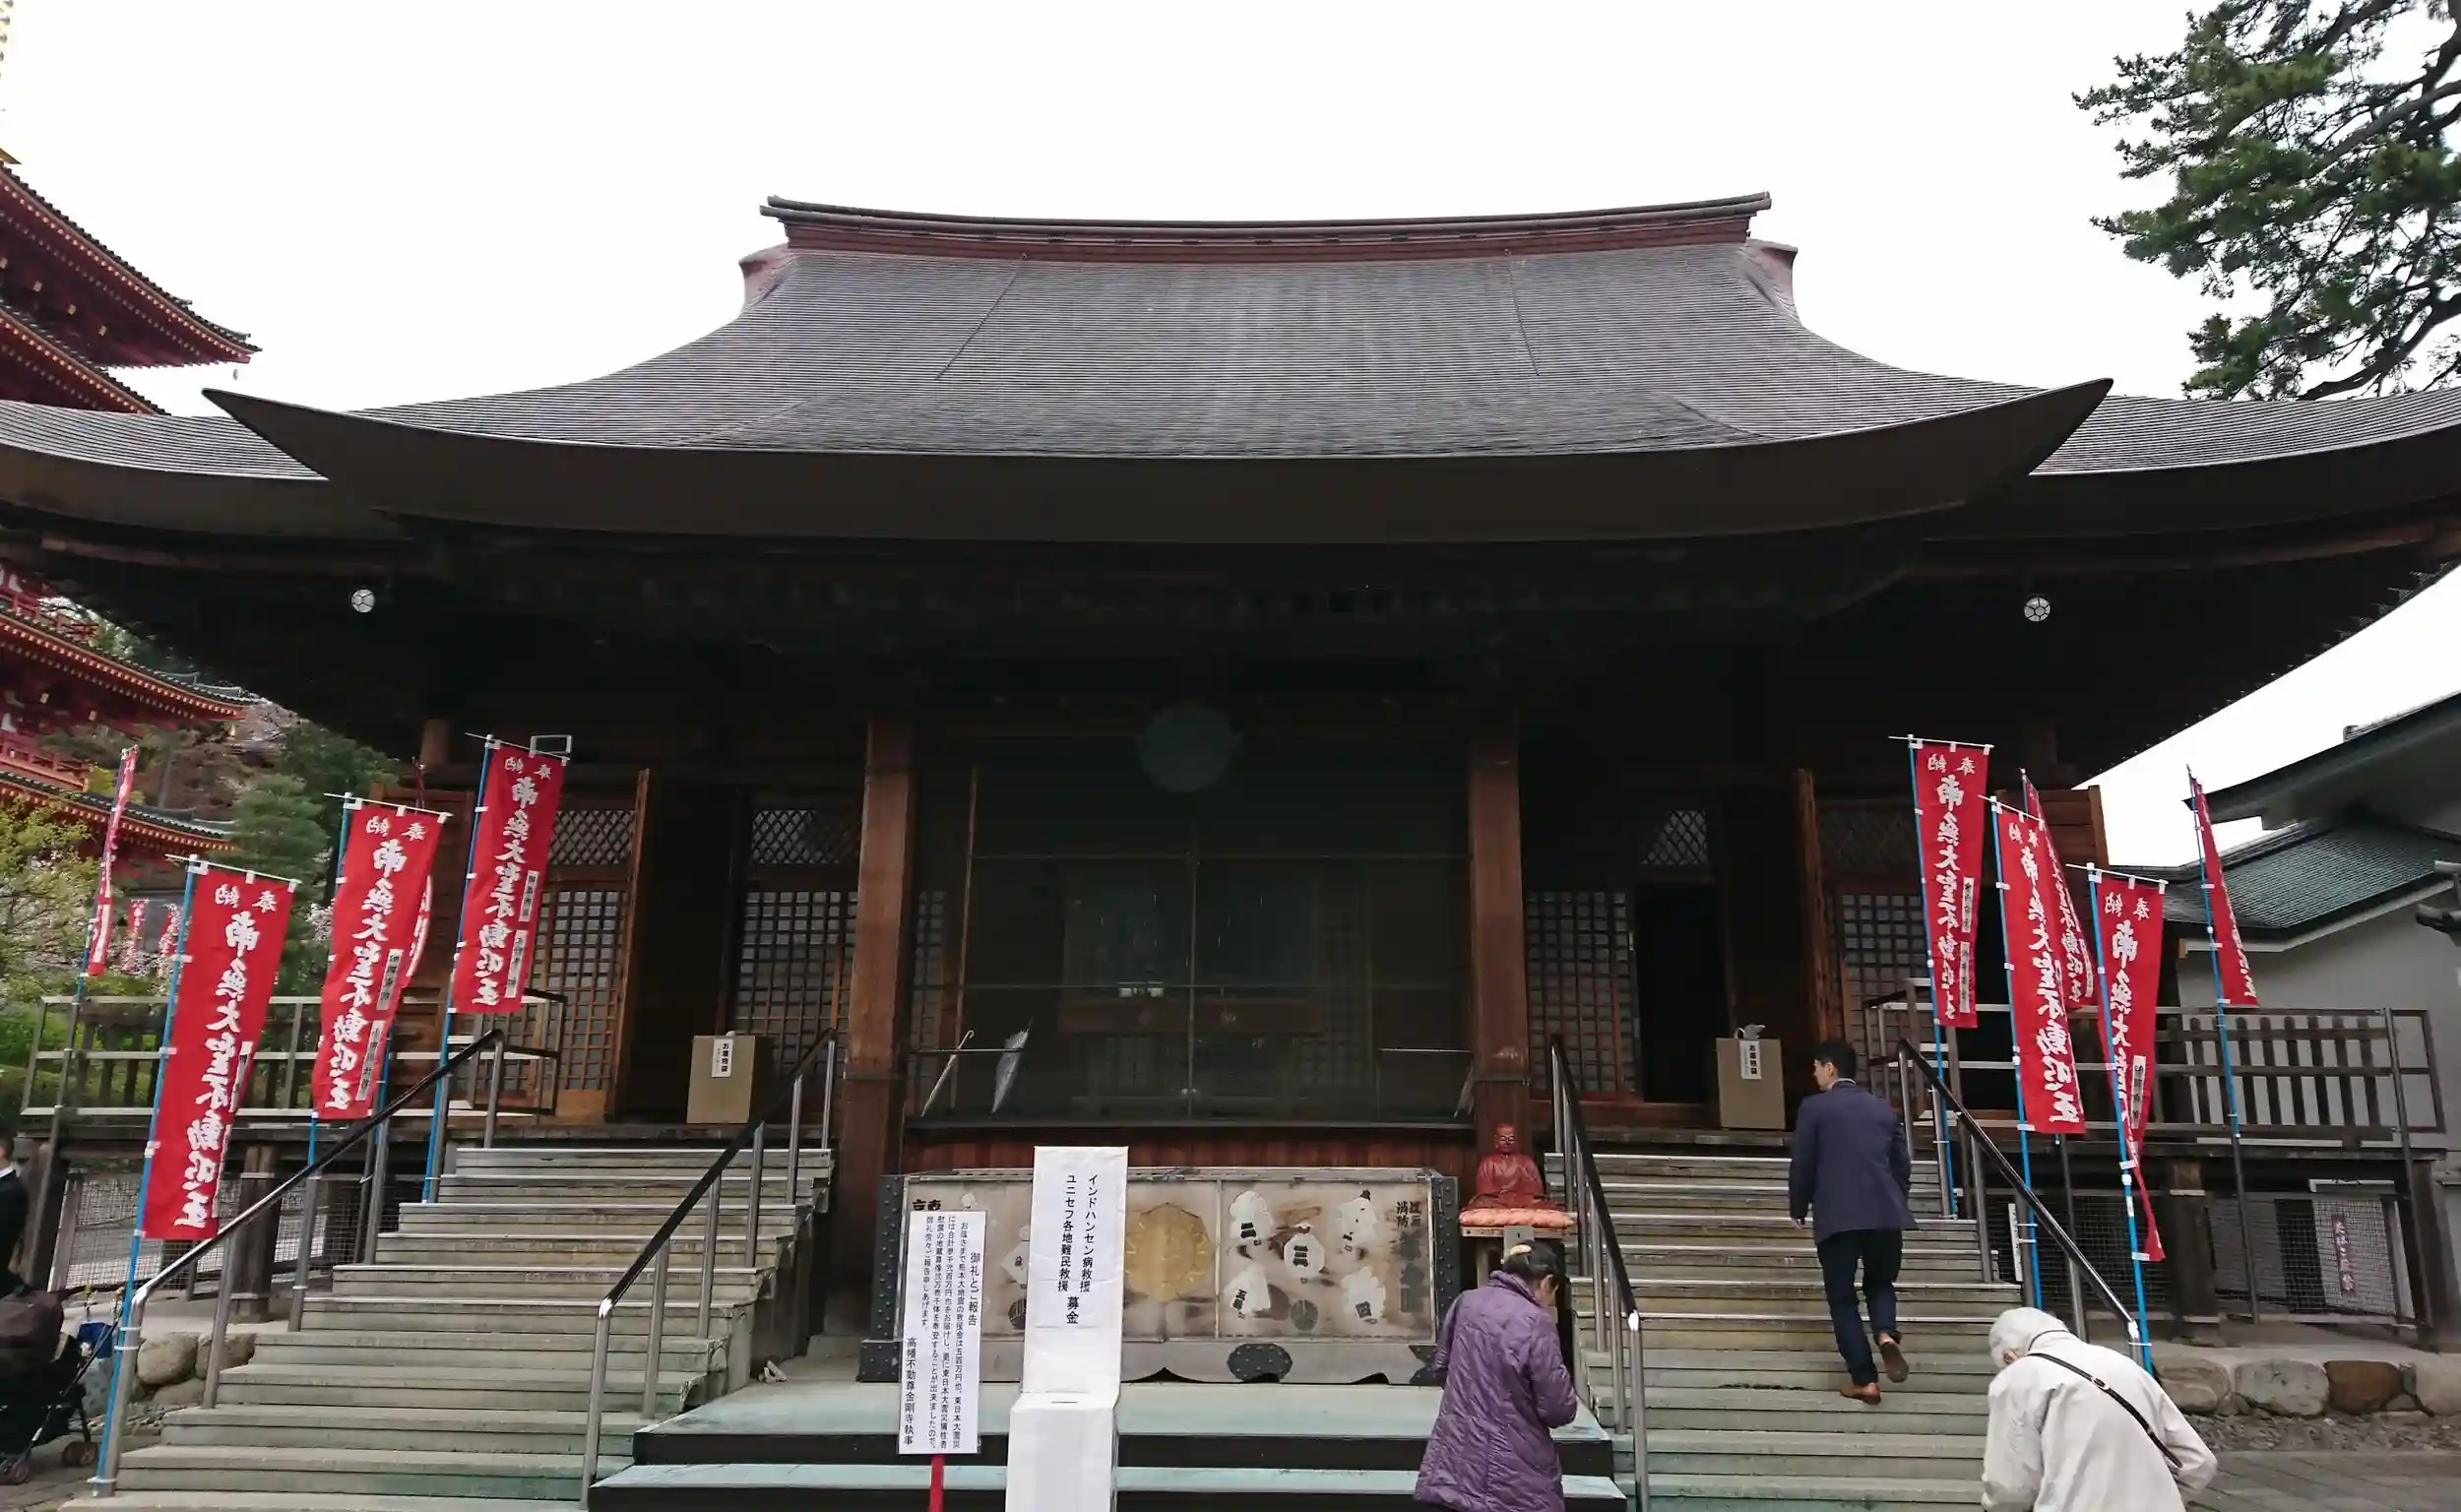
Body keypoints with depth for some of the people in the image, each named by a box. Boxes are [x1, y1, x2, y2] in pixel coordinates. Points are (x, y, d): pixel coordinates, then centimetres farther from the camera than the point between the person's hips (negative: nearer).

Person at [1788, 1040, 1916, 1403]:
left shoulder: (1814, 1107, -1)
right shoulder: (1883, 1108, 12)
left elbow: (1802, 1165, -2)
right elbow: (1903, 1164, 15)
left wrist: (1798, 1211, 12)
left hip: (1837, 1216, -4)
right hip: (1885, 1213, 4)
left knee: (1842, 1297, 6)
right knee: (1881, 1281, 22)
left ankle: (1864, 1379, 2)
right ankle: (1887, 1334, -7)